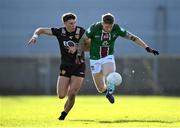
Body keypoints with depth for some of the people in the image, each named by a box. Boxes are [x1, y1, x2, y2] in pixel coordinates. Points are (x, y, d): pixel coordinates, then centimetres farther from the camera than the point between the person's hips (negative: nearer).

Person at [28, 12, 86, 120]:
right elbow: (41, 30, -1)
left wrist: (76, 48, -29)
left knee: (71, 95, -11)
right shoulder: (60, 32, -5)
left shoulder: (81, 31, -10)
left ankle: (65, 113, 16)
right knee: (61, 95, -2)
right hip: (65, 67, 2)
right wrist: (35, 36, -22)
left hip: (79, 67, -2)